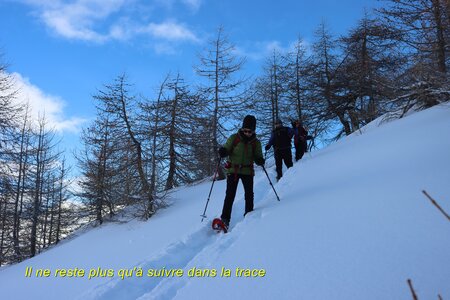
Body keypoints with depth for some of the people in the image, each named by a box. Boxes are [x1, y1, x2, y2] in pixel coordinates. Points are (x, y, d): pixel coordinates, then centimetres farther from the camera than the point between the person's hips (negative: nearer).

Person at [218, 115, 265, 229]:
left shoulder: (256, 142, 4)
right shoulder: (234, 138, -1)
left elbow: (257, 157, 7)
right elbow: (227, 149, 4)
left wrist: (260, 160, -17)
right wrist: (223, 151, -20)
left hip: (247, 171, 2)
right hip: (233, 169, -2)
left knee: (249, 194, -1)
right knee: (230, 194, -7)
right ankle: (225, 219, -6)